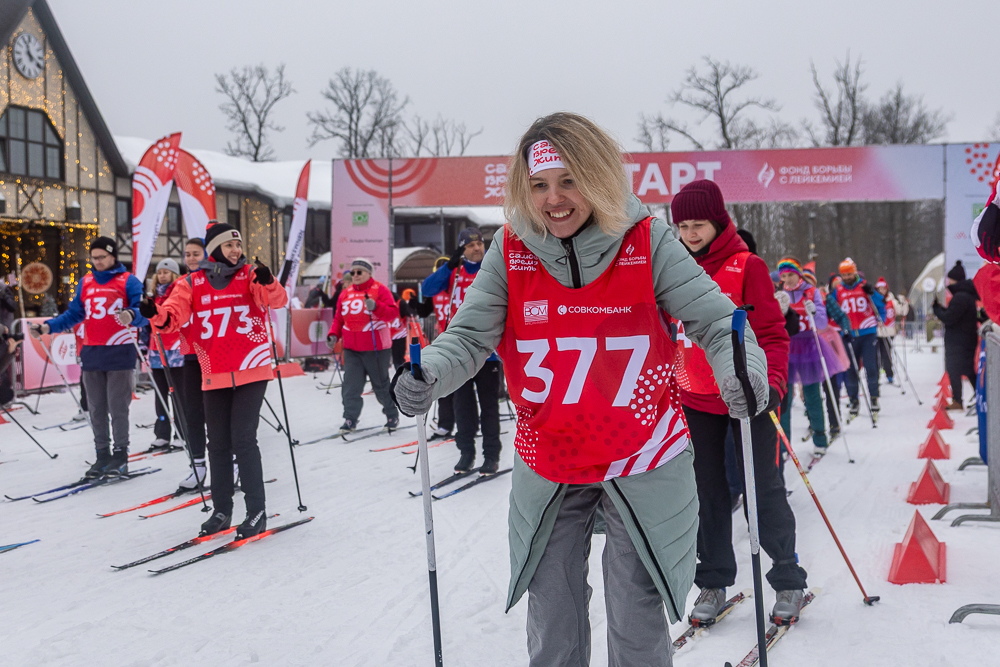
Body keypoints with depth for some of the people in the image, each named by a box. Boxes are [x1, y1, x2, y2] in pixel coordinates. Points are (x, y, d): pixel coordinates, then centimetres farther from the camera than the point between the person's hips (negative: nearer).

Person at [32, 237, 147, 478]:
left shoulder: (128, 281, -1)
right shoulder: (85, 282, 15)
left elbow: (143, 312, -11)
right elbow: (74, 315, 19)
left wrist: (131, 315, -33)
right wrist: (48, 327, 5)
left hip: (120, 353, -5)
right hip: (91, 354, 5)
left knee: (117, 407, -4)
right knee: (96, 408, 8)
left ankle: (120, 454, 6)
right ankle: (102, 455, 16)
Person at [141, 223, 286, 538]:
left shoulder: (250, 276, 2)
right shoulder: (193, 284, 6)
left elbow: (277, 300, -13)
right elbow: (175, 314, -5)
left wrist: (268, 283, -34)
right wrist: (158, 315, -28)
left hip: (251, 372, -3)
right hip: (214, 377, 3)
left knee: (243, 439, -8)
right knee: (218, 444, 11)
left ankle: (256, 511, 2)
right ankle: (221, 510, 25)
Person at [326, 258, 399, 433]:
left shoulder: (380, 290, -4)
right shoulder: (345, 293, 10)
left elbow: (393, 312, -13)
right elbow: (339, 318, 16)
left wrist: (376, 306, -28)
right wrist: (334, 334, 1)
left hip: (376, 348, -4)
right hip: (351, 348, 4)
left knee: (381, 384, 7)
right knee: (351, 385, -1)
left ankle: (392, 415, 25)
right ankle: (350, 418, 7)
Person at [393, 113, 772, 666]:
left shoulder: (646, 241, -11)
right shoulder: (511, 250, -6)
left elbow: (714, 319, -12)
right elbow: (469, 336, -6)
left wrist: (741, 370, -33)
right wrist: (427, 375, -27)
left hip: (642, 461, -2)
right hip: (547, 464, 2)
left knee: (637, 619, 10)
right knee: (551, 619, 17)